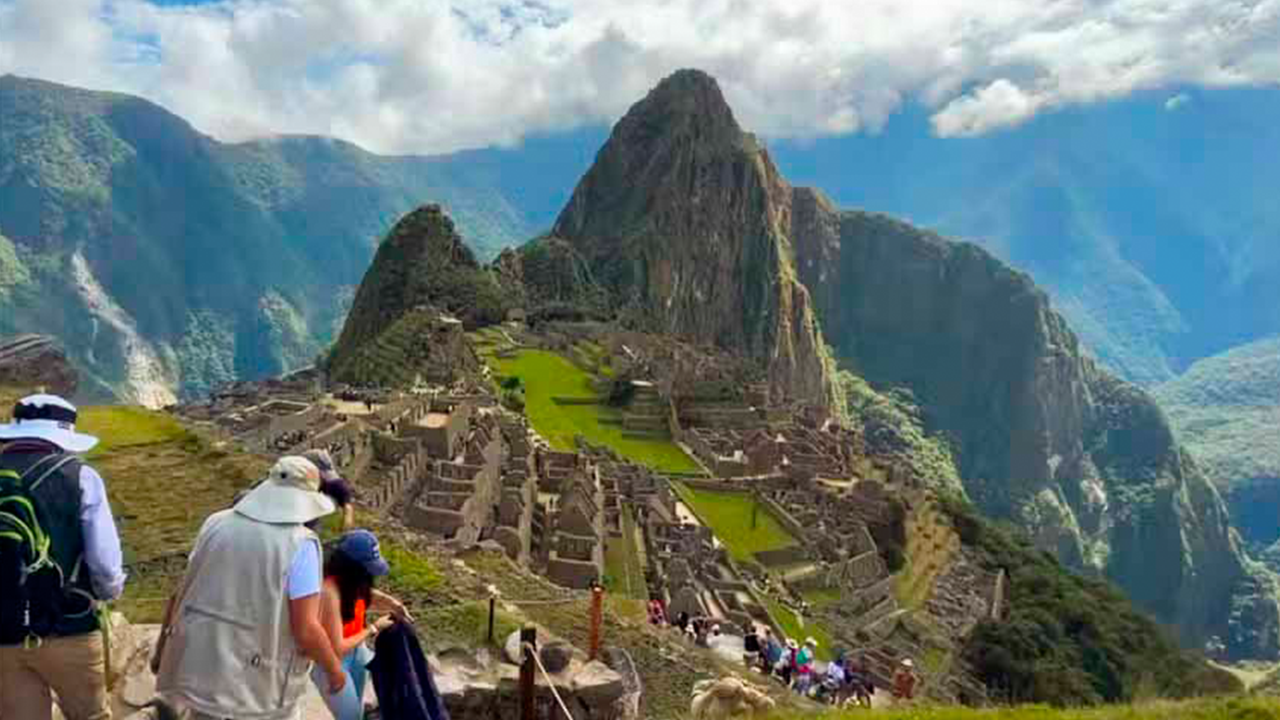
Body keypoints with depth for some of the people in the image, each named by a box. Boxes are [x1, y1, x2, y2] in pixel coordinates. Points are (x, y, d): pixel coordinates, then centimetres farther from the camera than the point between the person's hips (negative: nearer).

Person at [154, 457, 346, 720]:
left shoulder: (217, 525, 1)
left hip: (202, 667, 5)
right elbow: (305, 630, -18)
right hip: (258, 684, -5)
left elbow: (181, 594, 8)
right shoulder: (299, 544, -16)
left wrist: (162, 648, 22)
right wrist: (334, 668, -1)